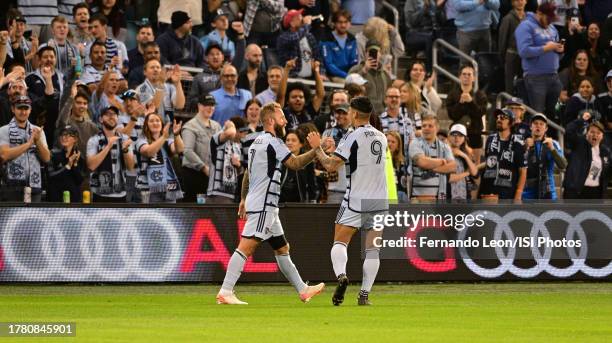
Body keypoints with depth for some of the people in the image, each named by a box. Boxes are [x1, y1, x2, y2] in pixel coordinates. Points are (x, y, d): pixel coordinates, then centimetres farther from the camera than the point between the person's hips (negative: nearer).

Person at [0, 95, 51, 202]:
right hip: (12, 187, -4)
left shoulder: (37, 131, 14)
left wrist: (38, 140, -10)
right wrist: (29, 143, -12)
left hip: (34, 186, 4)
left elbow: (46, 158, 7)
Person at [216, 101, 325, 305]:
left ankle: (303, 290, 23)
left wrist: (243, 199, 30)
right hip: (263, 206, -11)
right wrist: (317, 150, -15)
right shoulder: (272, 142, -11)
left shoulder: (257, 142, 18)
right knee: (246, 247, -15)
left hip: (267, 207, 11)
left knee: (282, 248, 15)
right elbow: (295, 164, -19)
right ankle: (225, 292, -20)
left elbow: (247, 173, 25)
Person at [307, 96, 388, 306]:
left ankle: (341, 275, -24)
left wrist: (317, 148, 1)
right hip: (380, 200, 5)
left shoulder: (353, 137, -11)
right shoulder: (381, 138, 9)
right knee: (372, 249, 6)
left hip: (356, 200, -5)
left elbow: (331, 165, -15)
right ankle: (365, 294, 0)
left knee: (340, 242, 3)